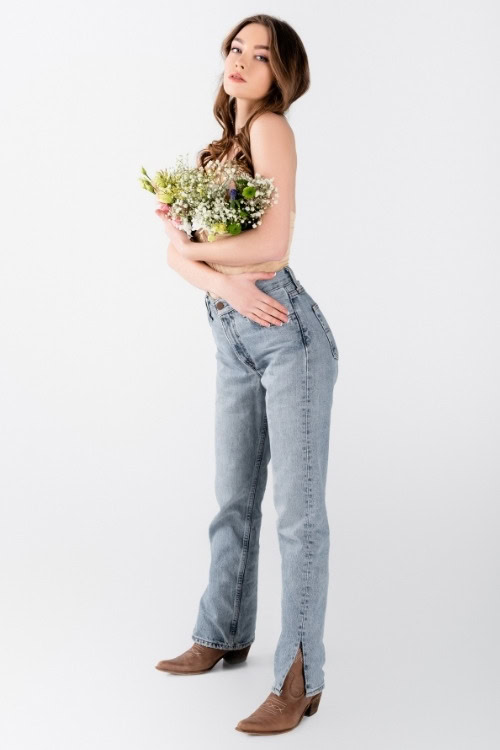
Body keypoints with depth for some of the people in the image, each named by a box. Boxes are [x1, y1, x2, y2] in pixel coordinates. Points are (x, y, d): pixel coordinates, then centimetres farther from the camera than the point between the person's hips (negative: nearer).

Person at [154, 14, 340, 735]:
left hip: (289, 338, -8)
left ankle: (300, 680, 5)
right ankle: (224, 636, 34)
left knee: (297, 511, -3)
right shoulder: (217, 147, 17)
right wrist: (223, 280, -14)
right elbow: (177, 249, 7)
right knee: (235, 500, 17)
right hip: (234, 344, 8)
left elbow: (273, 245, -17)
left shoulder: (270, 128, -6)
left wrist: (193, 245, -2)